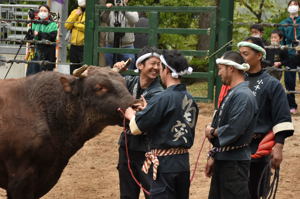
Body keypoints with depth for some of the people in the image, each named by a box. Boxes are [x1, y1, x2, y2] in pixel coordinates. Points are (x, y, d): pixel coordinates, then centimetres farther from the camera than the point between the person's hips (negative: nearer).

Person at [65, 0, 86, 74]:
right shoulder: (75, 12, 15)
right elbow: (67, 26, 6)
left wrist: (75, 24, -5)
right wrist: (76, 15, -4)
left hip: (84, 45, -6)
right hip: (74, 45, 6)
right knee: (73, 69, 14)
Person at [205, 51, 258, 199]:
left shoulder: (243, 95, -18)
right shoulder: (231, 93, 13)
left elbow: (233, 130, -26)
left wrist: (212, 132, -9)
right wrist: (213, 156, 16)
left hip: (235, 163, -10)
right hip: (222, 159, 10)